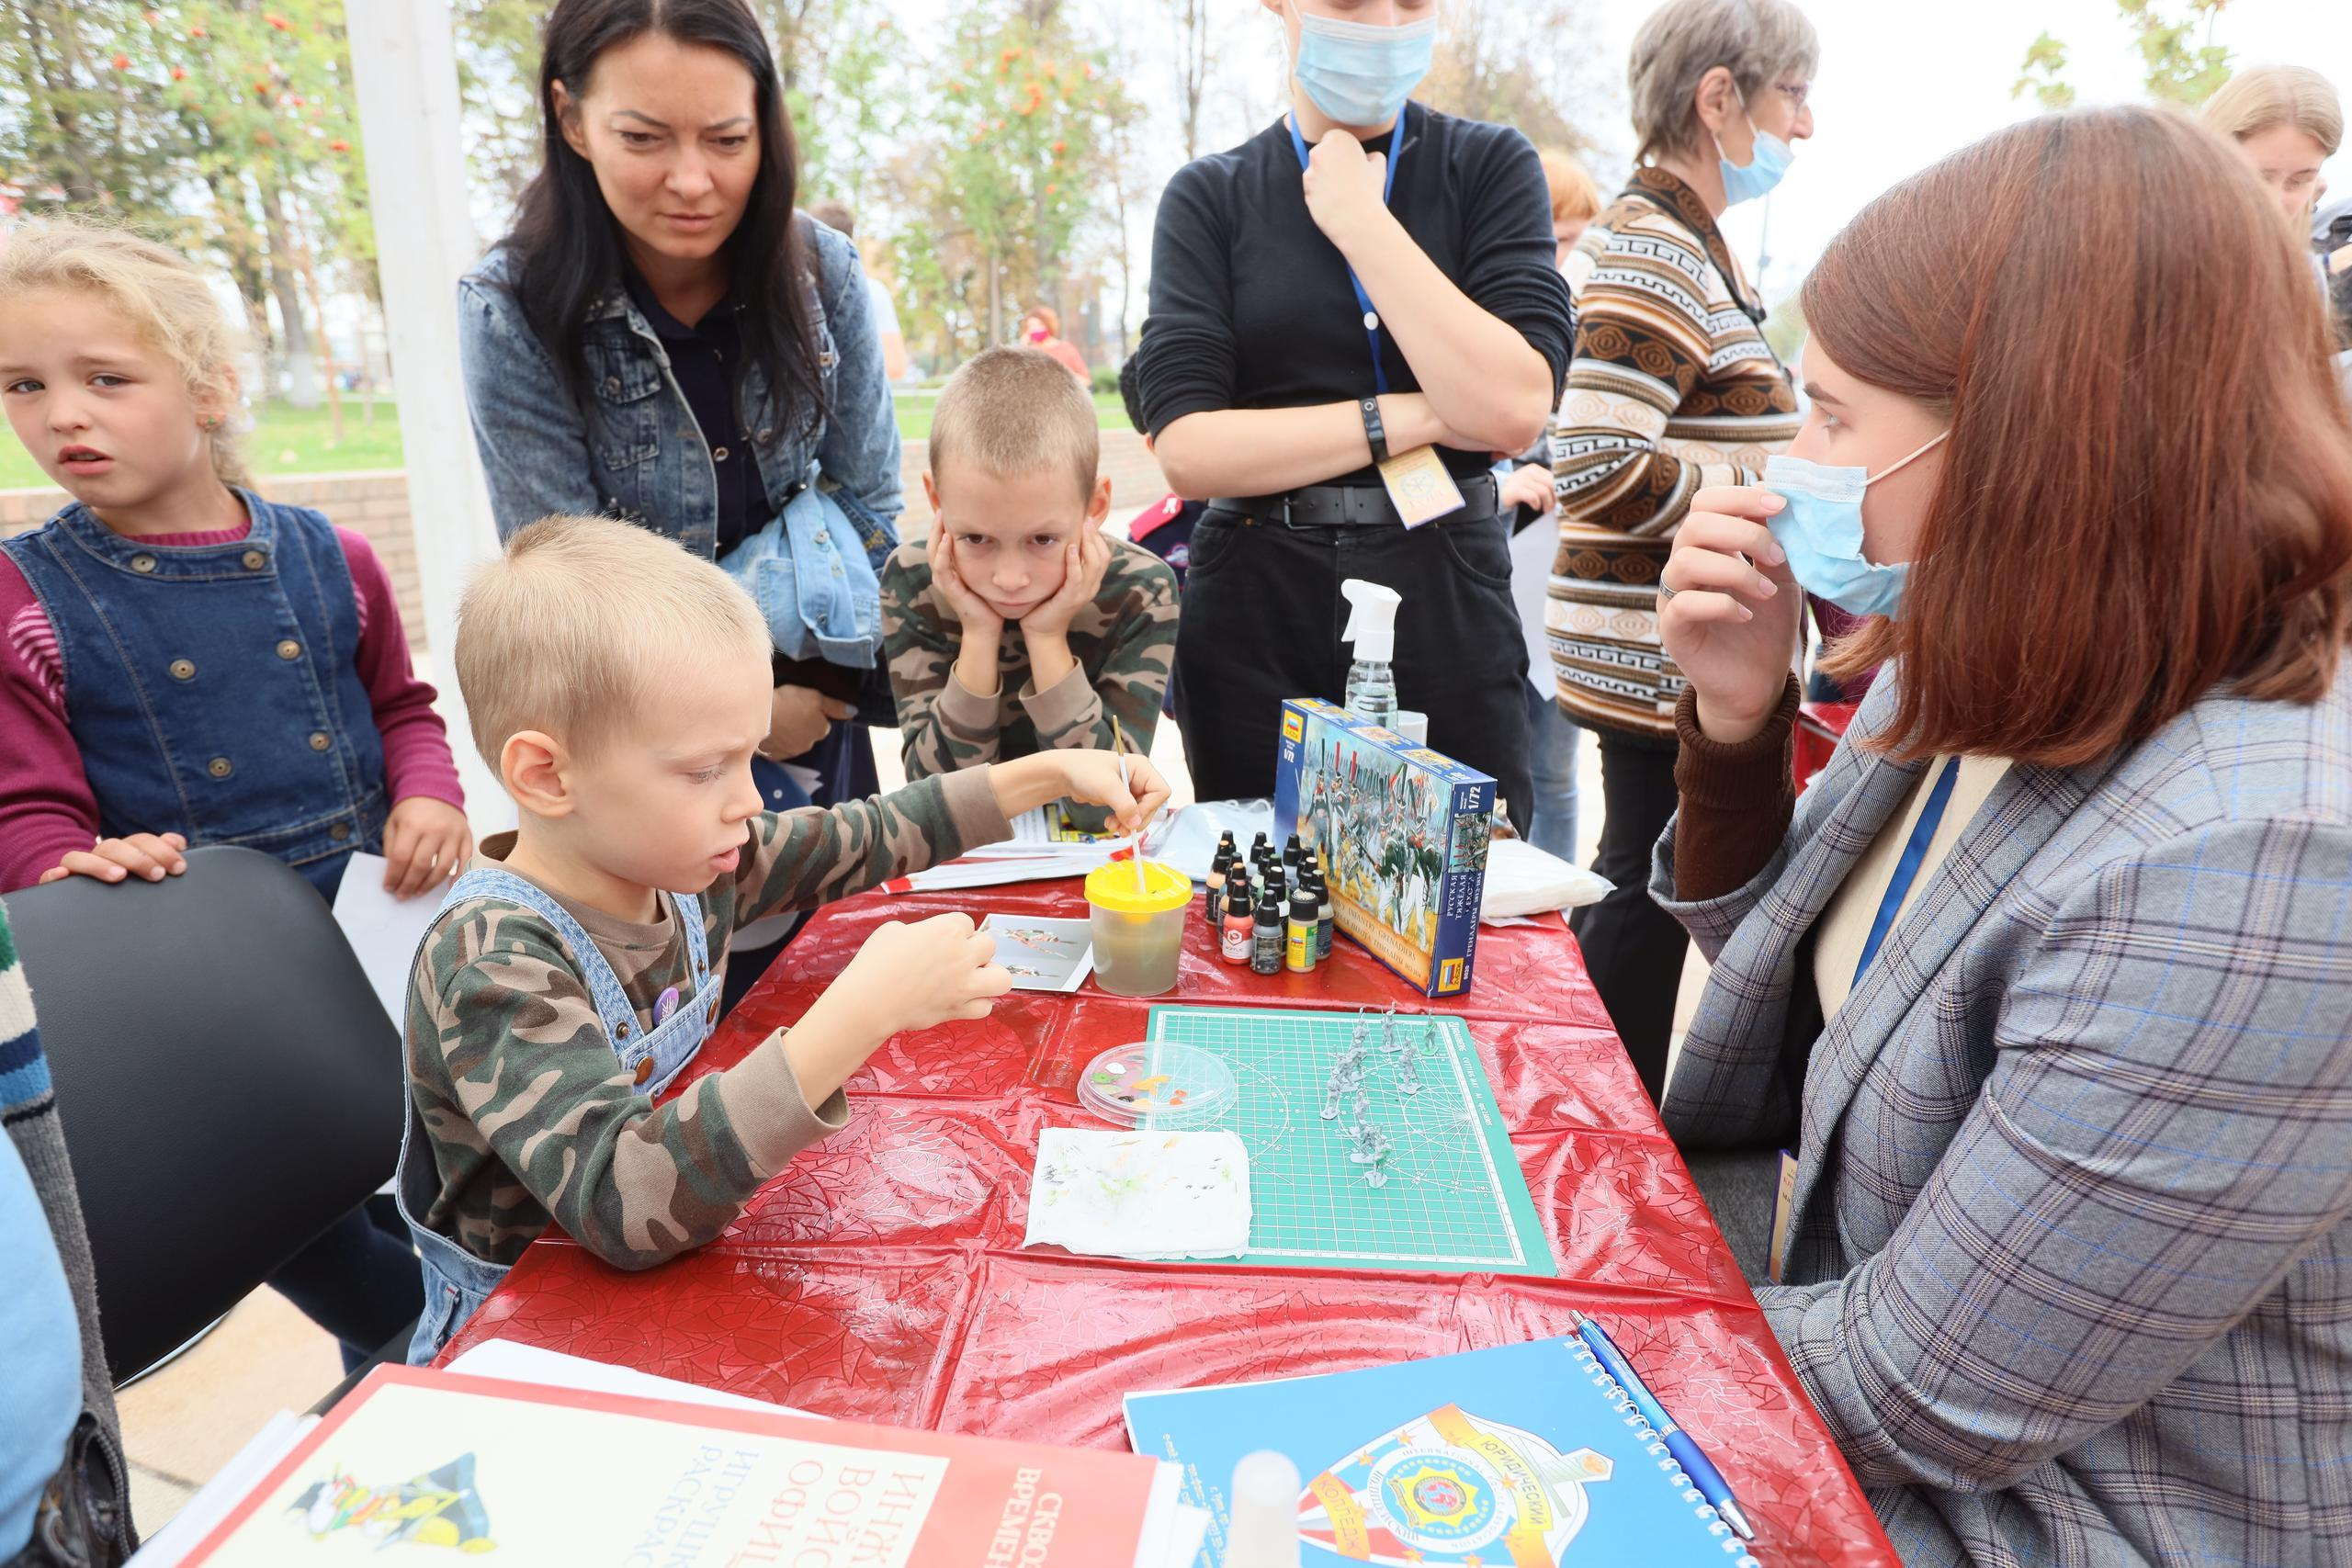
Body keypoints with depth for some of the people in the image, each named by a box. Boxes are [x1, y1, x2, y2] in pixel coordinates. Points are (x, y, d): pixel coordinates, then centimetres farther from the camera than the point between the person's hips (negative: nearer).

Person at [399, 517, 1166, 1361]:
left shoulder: (680, 864, -9)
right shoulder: (493, 962, -28)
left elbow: (868, 837, 6)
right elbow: (620, 1204, -40)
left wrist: (1051, 770, 4)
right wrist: (861, 1013, -44)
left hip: (672, 1264, 5)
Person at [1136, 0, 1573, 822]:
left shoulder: (1491, 166, 4)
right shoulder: (1209, 196, 2)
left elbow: (1513, 410, -12)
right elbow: (1189, 451, -11)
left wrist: (1360, 222, -10)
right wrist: (1418, 417, -12)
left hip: (1449, 614, 0)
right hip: (1254, 625, 0)